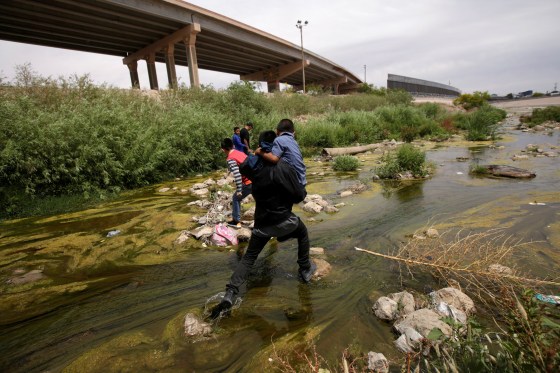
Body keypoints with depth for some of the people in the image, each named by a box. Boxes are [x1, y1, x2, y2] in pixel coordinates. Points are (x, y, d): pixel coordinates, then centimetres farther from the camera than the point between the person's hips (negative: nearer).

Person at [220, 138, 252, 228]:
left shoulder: (230, 159, -9)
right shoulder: (240, 153, 15)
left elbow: (237, 175, -20)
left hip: (249, 182, -7)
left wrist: (238, 190, -15)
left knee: (236, 198, 13)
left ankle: (236, 221, 20)